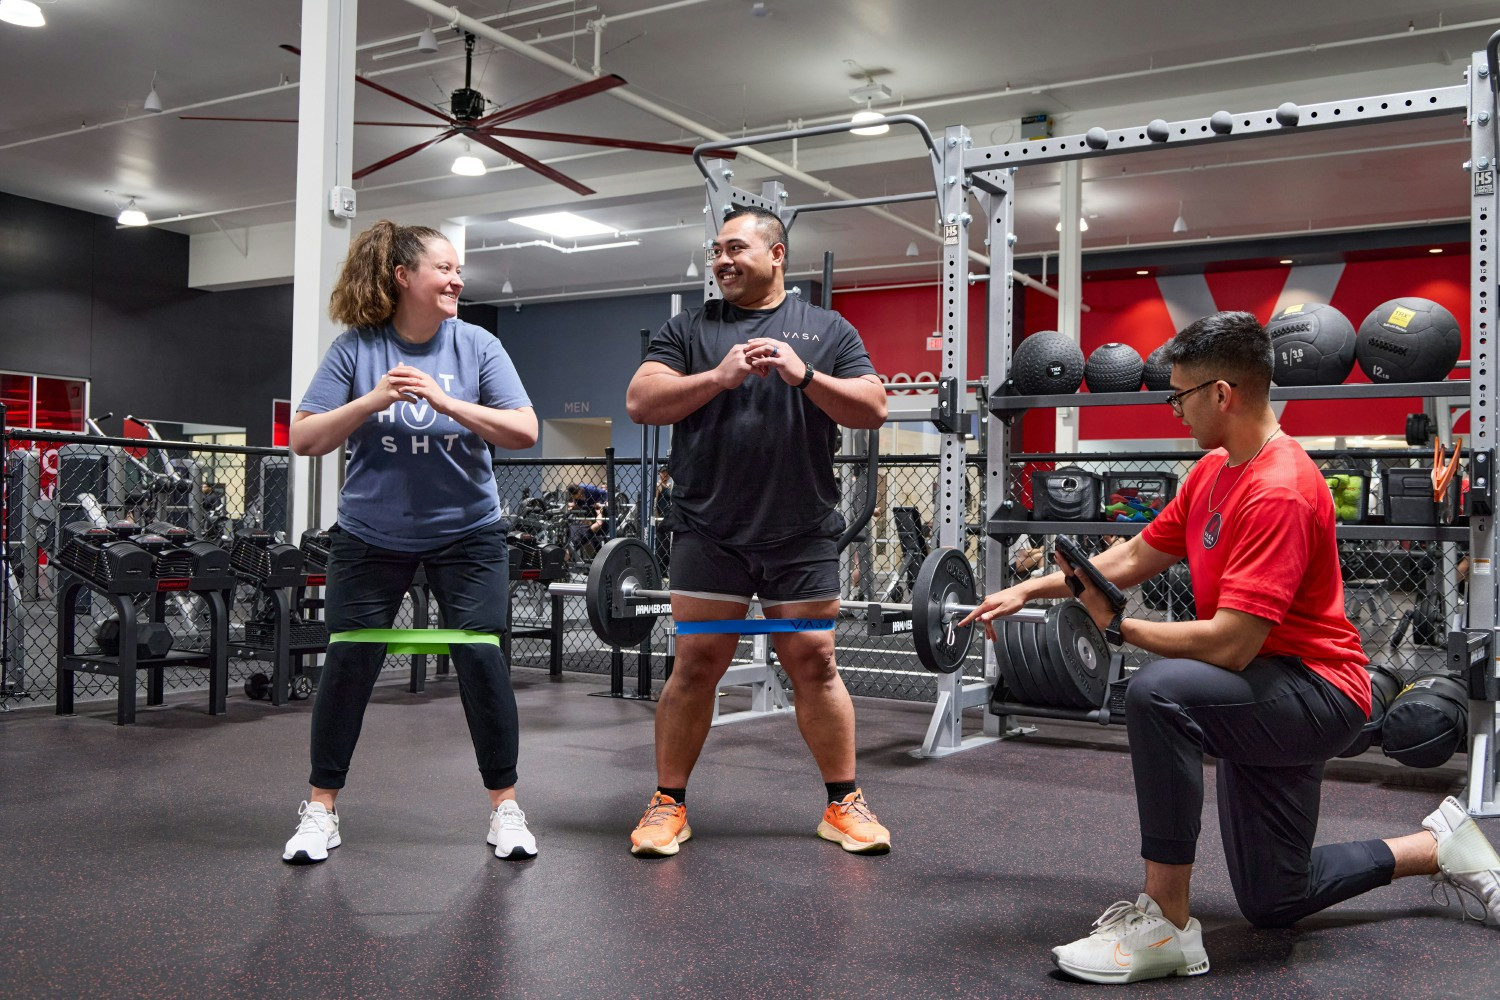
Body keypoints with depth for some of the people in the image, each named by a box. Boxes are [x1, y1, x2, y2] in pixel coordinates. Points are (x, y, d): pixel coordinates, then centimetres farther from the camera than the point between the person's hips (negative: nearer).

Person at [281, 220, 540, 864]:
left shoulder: (476, 345, -5)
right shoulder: (356, 347, -6)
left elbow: (525, 431, -13)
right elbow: (304, 439, -9)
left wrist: (447, 402, -25)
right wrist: (372, 402, -24)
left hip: (466, 531, 0)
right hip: (371, 535, 0)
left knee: (481, 660, -6)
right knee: (348, 664, 2)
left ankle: (504, 805, 10)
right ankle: (320, 810, 18)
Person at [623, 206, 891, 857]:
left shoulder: (827, 330, 11)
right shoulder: (689, 330, 11)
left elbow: (872, 410, 2)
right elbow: (640, 402, -1)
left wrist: (803, 375, -13)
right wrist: (719, 376, -13)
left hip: (802, 533, 0)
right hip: (709, 530, 0)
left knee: (814, 663, 4)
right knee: (697, 663, 2)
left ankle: (845, 804, 16)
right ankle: (669, 804, 14)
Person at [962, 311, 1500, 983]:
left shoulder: (1278, 492, -26)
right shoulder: (1213, 470, 4)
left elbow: (1229, 645, -31)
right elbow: (1139, 556, 11)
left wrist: (1117, 626, -20)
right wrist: (1029, 590, 9)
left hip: (1317, 694, -10)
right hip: (1268, 697, 10)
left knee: (1157, 692, -37)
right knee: (1273, 905, 17)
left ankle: (1166, 928, -27)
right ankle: (1439, 846, 35)